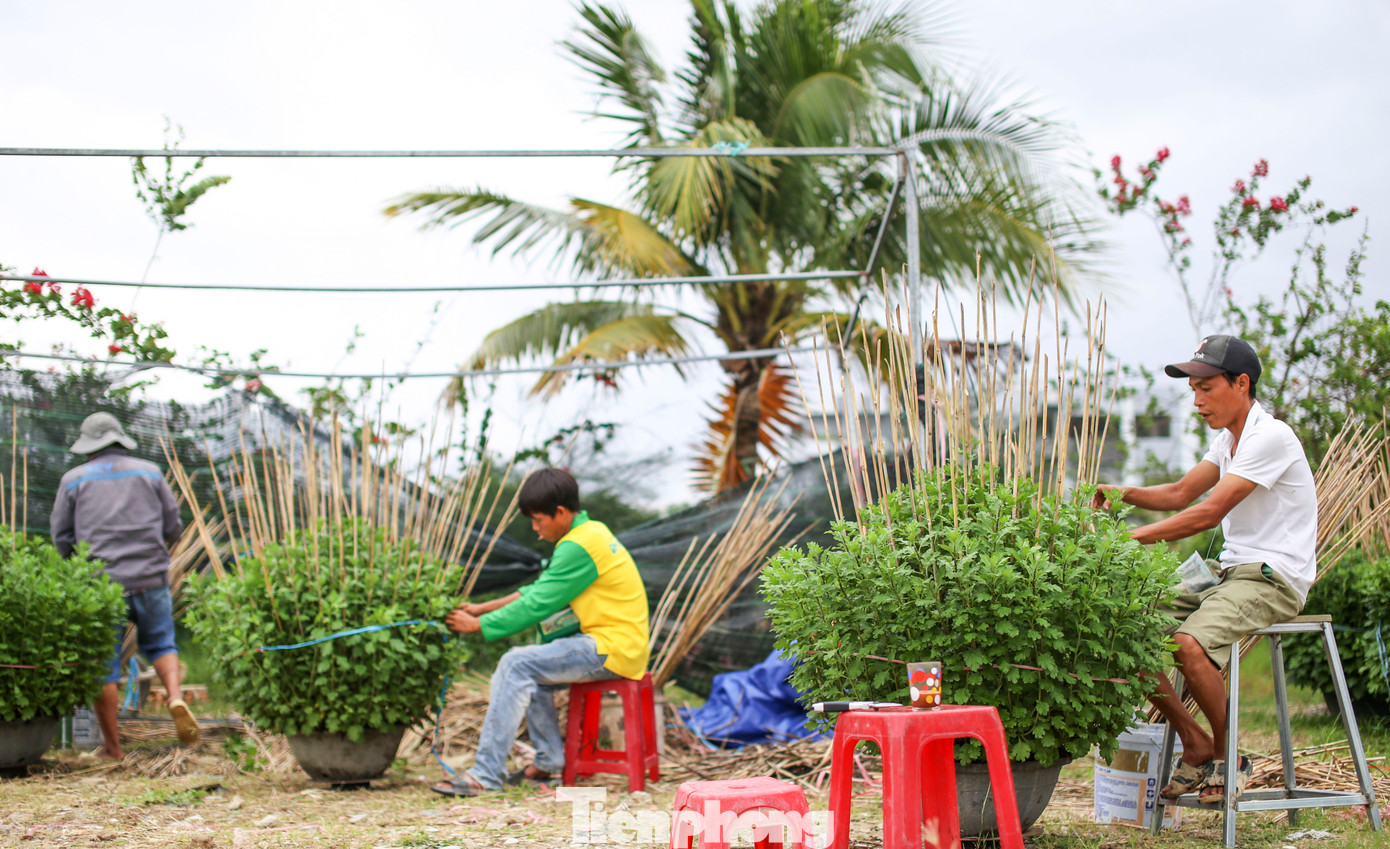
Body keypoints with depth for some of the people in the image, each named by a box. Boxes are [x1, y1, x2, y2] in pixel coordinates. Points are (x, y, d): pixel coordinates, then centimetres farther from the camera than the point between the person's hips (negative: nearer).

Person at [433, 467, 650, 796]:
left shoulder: (579, 547, -17)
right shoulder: (591, 532, 15)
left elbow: (537, 606, -16)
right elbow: (540, 590, 19)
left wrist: (477, 625, -7)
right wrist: (483, 608, 14)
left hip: (612, 649, -11)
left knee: (516, 665, -16)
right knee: (530, 670, 17)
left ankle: (486, 774, -16)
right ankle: (549, 760, 21)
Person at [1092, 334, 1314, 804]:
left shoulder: (1271, 436, -14)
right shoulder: (1228, 439, 16)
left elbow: (1209, 512, -20)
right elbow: (1180, 493, 18)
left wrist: (1133, 538, -22)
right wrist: (1121, 493, -1)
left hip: (1274, 579, -9)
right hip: (1231, 573, 9)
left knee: (1190, 642, -33)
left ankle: (1228, 759, -10)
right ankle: (1195, 744, 5)